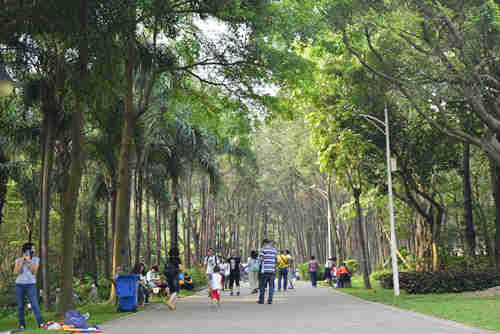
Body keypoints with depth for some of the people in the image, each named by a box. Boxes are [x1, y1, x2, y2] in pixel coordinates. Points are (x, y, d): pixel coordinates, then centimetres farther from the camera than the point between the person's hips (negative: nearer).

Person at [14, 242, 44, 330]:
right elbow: (16, 272, -7)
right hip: (19, 285, 1)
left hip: (31, 285, -1)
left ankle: (41, 324, -17)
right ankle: (22, 325, 11)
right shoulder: (18, 260, 6)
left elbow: (34, 272, -5)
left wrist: (29, 261, -12)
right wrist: (22, 261, -10)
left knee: (35, 305, -12)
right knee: (20, 306, 3)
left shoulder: (36, 259, 6)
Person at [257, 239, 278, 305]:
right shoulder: (274, 250, 13)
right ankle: (270, 300, 0)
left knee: (262, 285, 5)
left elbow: (261, 258, -9)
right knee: (271, 286, 5)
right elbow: (276, 259, 14)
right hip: (272, 270, 4)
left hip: (265, 270, -4)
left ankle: (261, 300, 9)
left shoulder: (264, 249, -1)